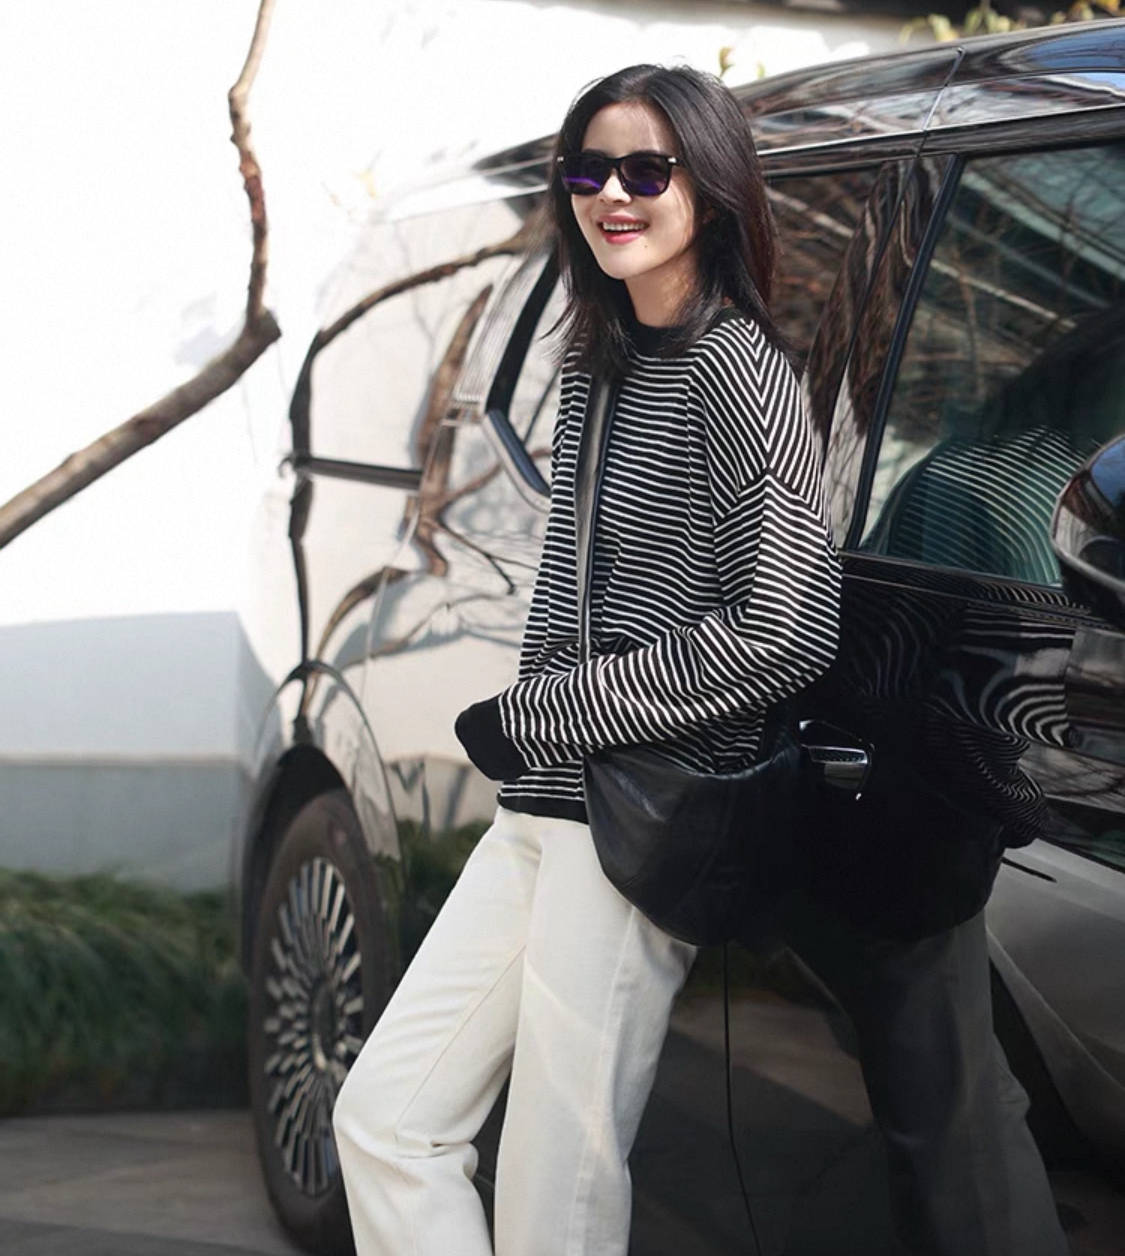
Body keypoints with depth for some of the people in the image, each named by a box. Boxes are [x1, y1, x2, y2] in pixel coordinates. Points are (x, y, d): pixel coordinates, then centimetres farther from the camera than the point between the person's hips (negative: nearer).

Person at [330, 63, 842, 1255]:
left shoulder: (734, 370, -11)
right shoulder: (594, 366, 15)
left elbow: (787, 631, -19)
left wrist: (535, 713, -12)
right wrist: (514, 728, 9)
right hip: (538, 809, 9)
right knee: (385, 1117, 10)